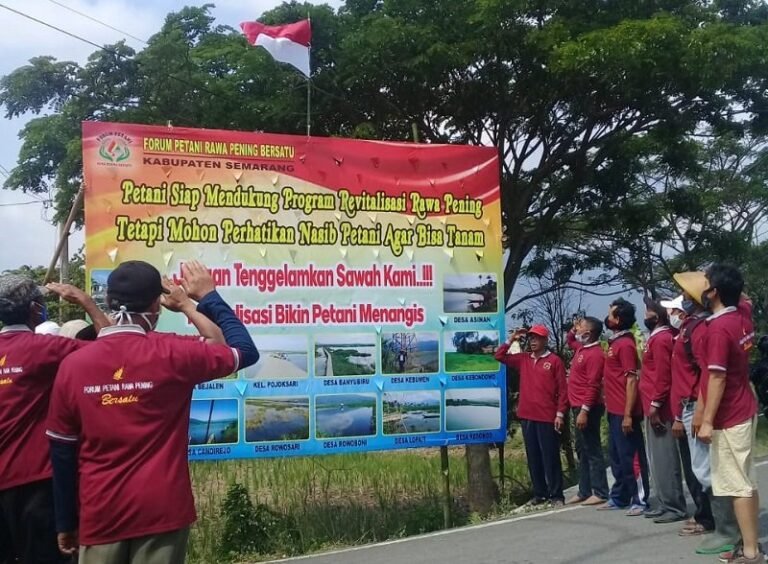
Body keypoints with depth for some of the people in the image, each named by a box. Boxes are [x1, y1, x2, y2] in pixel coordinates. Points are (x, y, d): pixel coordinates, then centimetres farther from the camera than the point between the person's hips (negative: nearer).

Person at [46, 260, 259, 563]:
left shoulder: (72, 365, -3)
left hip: (99, 514, 2)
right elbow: (245, 351, 4)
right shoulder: (173, 353, -10)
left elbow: (62, 453, 5)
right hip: (161, 510, -2)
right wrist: (208, 296, 14)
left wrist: (66, 523, 16)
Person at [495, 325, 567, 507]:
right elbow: (500, 356, 15)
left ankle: (556, 495, 4)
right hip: (527, 416, 5)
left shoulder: (554, 361, -3)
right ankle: (539, 493, 17)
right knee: (533, 457, 9)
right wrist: (511, 340, 5)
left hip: (547, 417, -5)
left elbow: (563, 389, -4)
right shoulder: (523, 359, 11)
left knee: (550, 457, -2)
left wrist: (560, 414, -9)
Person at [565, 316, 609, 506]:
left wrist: (584, 410, -26)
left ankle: (600, 493, -3)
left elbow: (593, 386, -23)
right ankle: (584, 492, 19)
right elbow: (570, 341, 37)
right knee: (582, 450, 13)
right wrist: (572, 330, 16)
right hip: (578, 407, 10)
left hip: (587, 409, -10)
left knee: (592, 450, -7)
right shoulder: (581, 348, 12)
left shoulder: (595, 354, -17)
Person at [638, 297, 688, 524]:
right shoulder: (656, 338, 17)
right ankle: (666, 504, 19)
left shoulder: (661, 339, -13)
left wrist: (654, 405, -21)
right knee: (658, 458, 13)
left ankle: (675, 507, -2)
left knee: (664, 458, -7)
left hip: (659, 409, -10)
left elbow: (663, 376, -20)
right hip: (654, 407, 10)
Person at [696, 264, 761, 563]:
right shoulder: (744, 313, 3)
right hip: (746, 411, 9)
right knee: (747, 481, 13)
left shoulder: (718, 329, -21)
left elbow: (717, 378, -22)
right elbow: (741, 296, 30)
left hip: (728, 418, -9)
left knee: (736, 485, -5)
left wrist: (707, 421, -19)